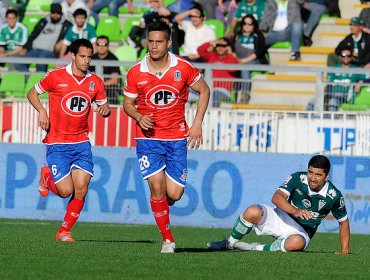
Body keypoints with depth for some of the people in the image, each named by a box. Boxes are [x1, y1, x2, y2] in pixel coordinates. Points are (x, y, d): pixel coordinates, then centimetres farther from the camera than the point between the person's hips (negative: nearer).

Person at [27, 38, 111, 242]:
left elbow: (103, 106, 18)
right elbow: (32, 93, 6)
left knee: (81, 190, -9)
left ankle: (64, 231, 8)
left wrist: (105, 109, -7)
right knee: (66, 191, -10)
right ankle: (47, 177, 24)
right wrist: (41, 110, -12)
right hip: (57, 144, -3)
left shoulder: (95, 82, 4)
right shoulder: (56, 77, -6)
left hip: (82, 143, 3)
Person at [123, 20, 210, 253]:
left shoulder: (183, 68, -7)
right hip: (148, 138, 0)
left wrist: (197, 124, 0)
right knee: (157, 187, -15)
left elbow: (204, 91, 8)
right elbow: (128, 103, 8)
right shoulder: (136, 73, -6)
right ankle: (168, 239, -1)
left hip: (177, 138, 0)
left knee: (174, 194, -5)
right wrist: (139, 117, -14)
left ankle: (161, 205, 33)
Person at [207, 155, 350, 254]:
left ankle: (256, 248, -23)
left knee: (297, 243, -41)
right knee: (253, 212, -29)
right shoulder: (298, 179, -14)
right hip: (282, 218, 1)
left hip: (301, 232, -1)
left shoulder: (334, 196, -12)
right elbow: (277, 197, -28)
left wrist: (344, 250, -3)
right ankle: (229, 243, -6)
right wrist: (296, 211, -46)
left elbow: (344, 221, 4)